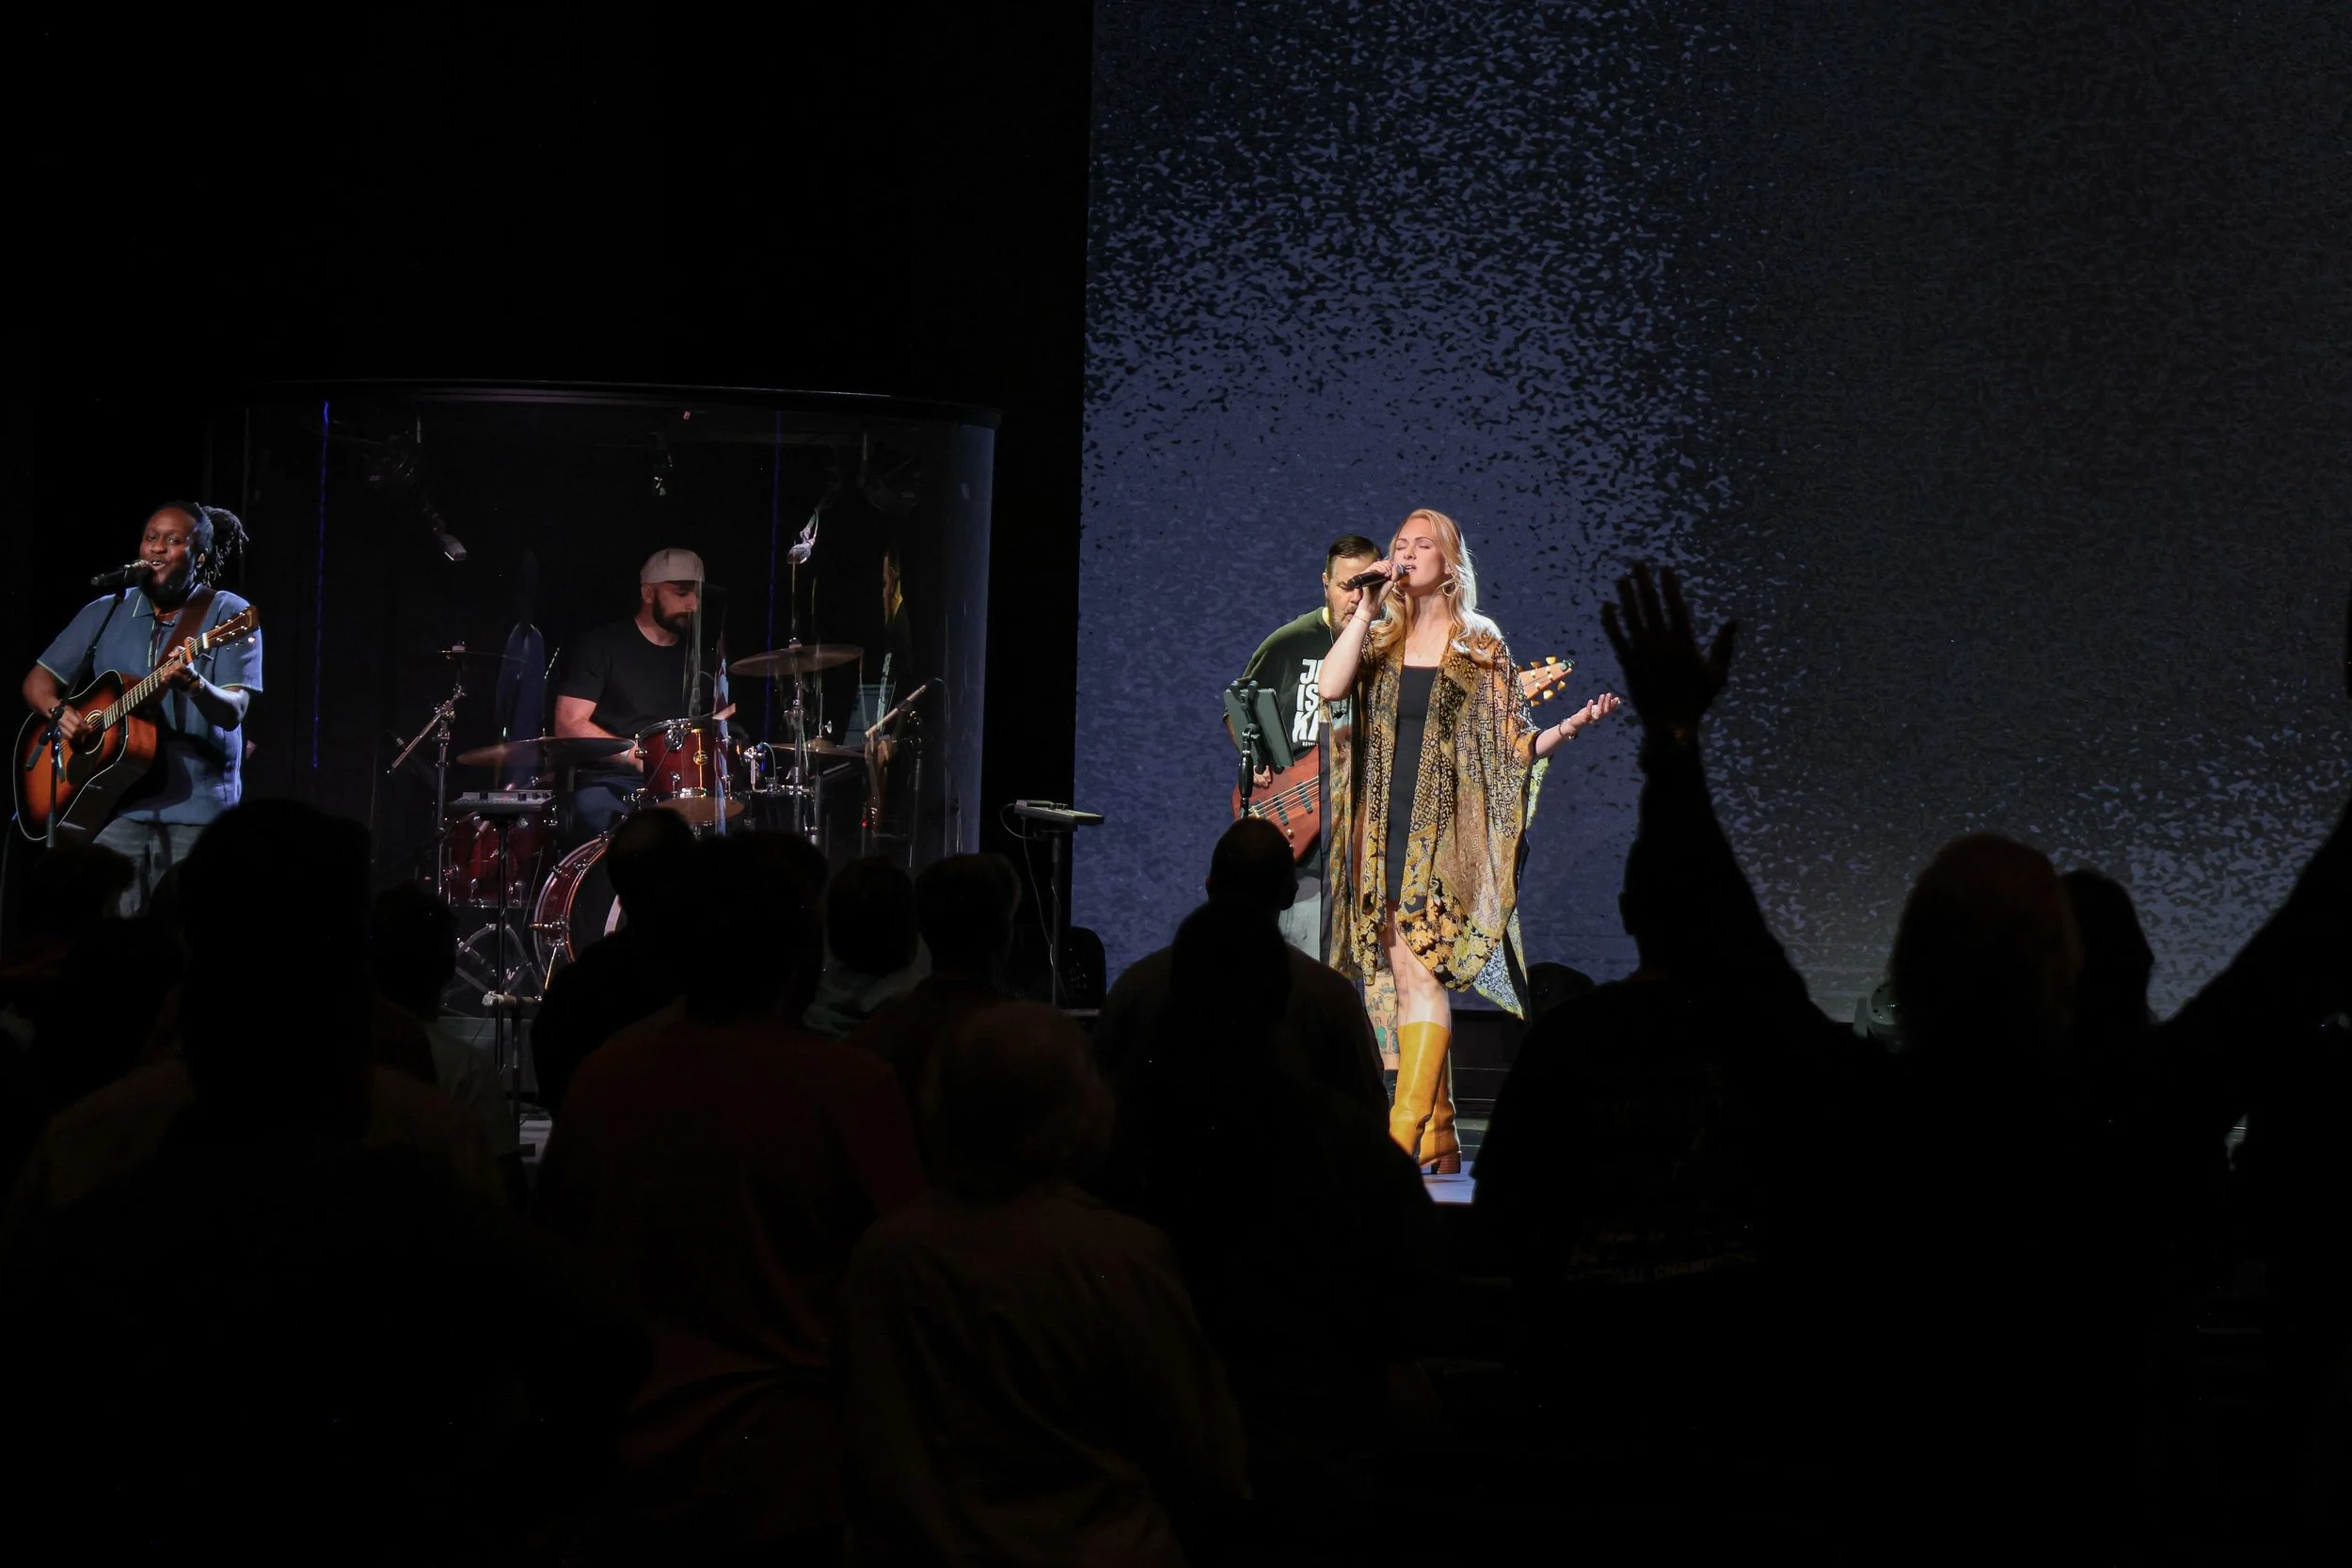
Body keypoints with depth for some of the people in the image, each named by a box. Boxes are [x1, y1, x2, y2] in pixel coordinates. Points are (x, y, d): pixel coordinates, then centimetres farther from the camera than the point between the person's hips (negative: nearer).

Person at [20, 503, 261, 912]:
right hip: (115, 806, 3)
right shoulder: (105, 613, 12)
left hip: (195, 809, -3)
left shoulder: (228, 616, 0)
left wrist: (194, 684, -32)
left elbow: (232, 712, -11)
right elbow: (38, 682, 15)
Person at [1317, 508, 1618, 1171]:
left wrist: (1572, 725, -11)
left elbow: (1513, 748, 5)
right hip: (1387, 827, 4)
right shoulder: (1379, 640, 14)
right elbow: (1330, 687, -6)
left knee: (1419, 967, -16)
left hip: (1447, 828, -4)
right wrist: (1367, 609, -7)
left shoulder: (1480, 645, 6)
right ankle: (1437, 1137, 7)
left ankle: (1407, 1132, -21)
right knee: (1407, 973, 2)